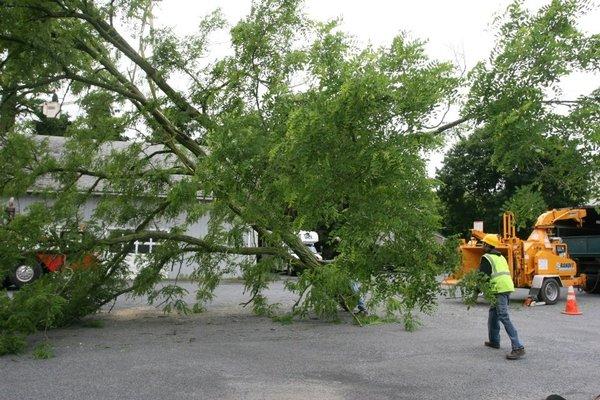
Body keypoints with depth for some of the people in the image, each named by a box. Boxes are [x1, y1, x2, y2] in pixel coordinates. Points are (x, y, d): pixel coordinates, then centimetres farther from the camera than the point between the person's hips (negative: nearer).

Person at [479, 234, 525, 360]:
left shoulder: (486, 258, -4)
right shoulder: (500, 257, 23)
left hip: (500, 289, -10)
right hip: (508, 287, 10)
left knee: (504, 318, -14)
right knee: (493, 313, 22)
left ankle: (518, 348, -21)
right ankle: (494, 341, 32)